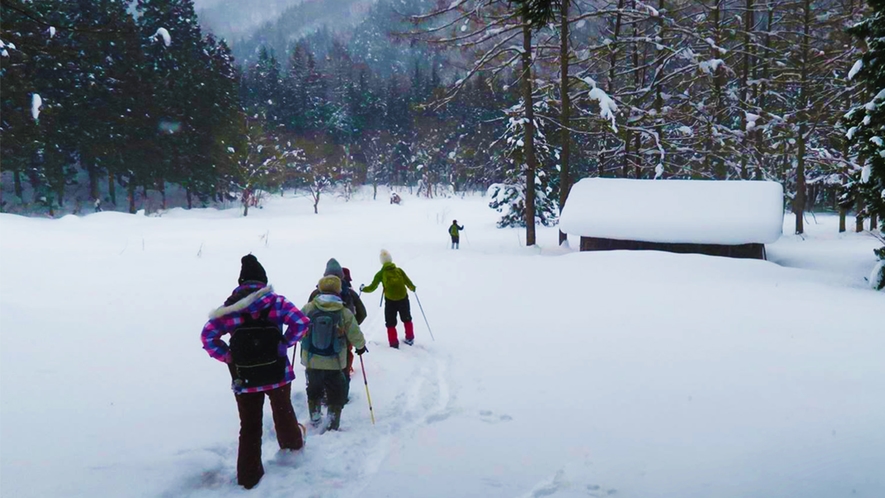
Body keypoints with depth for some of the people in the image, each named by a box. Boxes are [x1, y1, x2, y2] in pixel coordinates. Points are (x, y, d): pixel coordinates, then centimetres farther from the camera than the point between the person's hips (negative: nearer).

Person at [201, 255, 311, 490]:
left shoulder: (230, 306, -1)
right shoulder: (275, 301, -6)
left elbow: (208, 336, -4)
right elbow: (302, 323, -12)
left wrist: (229, 357, 1)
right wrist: (285, 342, -1)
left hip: (244, 377, 0)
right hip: (277, 372, 0)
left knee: (249, 426, 11)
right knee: (283, 411, 26)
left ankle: (249, 475, 15)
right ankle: (293, 444, 48)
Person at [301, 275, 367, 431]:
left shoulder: (308, 308, -10)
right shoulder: (345, 313, -13)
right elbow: (355, 336, -5)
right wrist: (361, 346, 16)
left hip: (311, 361, 2)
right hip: (334, 364, -2)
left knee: (314, 392, 25)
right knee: (336, 396, 13)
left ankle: (315, 420, 36)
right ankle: (332, 426, 13)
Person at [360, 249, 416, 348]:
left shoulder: (381, 274, -4)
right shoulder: (399, 270, 0)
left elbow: (372, 287, -2)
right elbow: (408, 282, 1)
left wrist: (363, 288, 16)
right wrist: (413, 288, 22)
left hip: (390, 301, -2)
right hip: (403, 298, 2)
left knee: (391, 323, 13)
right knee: (407, 319, 24)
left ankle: (394, 343, 10)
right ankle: (410, 338, 32)